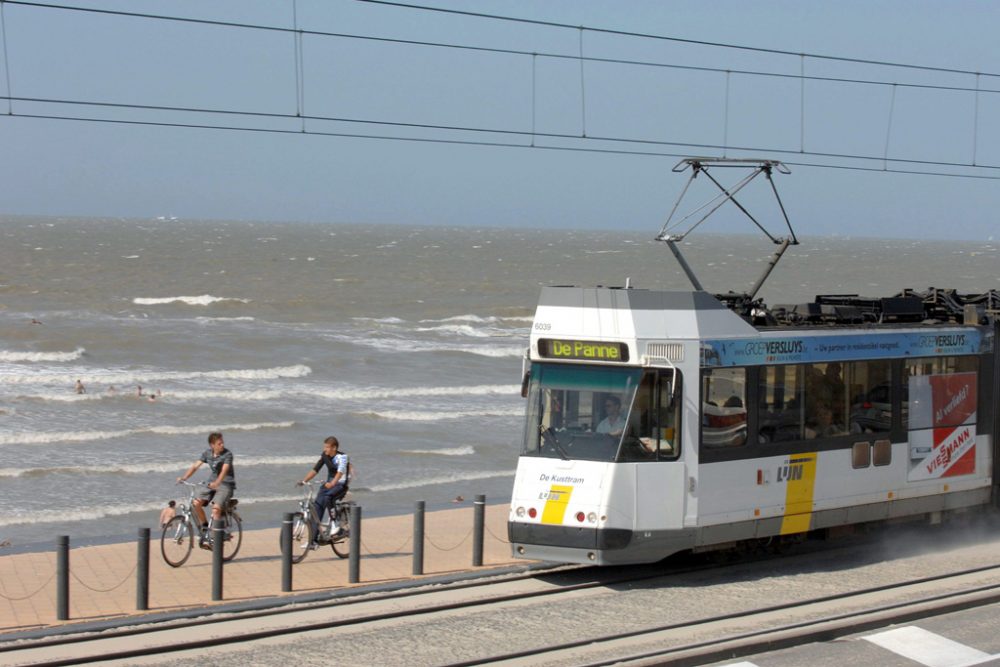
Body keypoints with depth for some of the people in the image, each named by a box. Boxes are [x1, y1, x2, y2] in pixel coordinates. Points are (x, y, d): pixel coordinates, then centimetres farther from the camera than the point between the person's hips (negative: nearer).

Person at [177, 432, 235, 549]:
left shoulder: (227, 454, -13)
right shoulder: (207, 453, 3)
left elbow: (224, 470, -28)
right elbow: (195, 466, -3)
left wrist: (217, 482, -46)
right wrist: (183, 477, -18)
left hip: (226, 484, -5)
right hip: (213, 484, 5)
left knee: (216, 508, -28)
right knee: (196, 503, -16)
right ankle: (205, 527, 4)